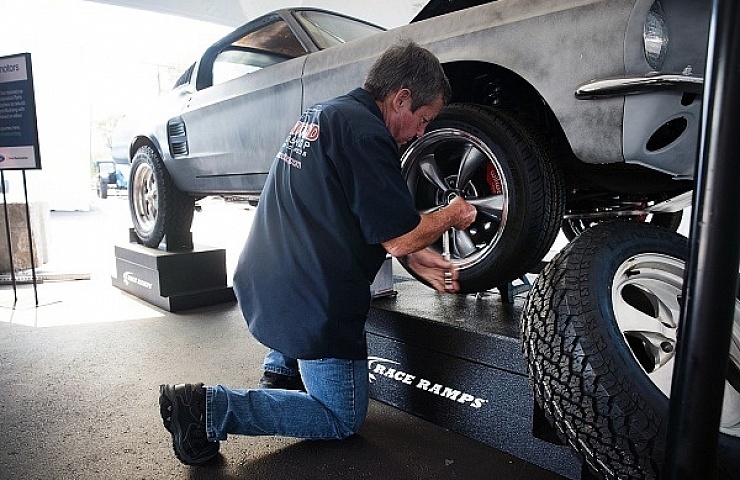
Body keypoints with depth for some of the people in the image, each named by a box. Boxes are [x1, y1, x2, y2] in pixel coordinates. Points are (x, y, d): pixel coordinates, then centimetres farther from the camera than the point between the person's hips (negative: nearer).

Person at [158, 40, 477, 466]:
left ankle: (282, 364, 30)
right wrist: (452, 215, 4)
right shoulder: (366, 133, -18)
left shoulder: (323, 113, 13)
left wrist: (418, 259, 17)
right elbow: (400, 237, -16)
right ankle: (211, 408, -3)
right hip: (310, 306, -9)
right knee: (344, 419, 11)